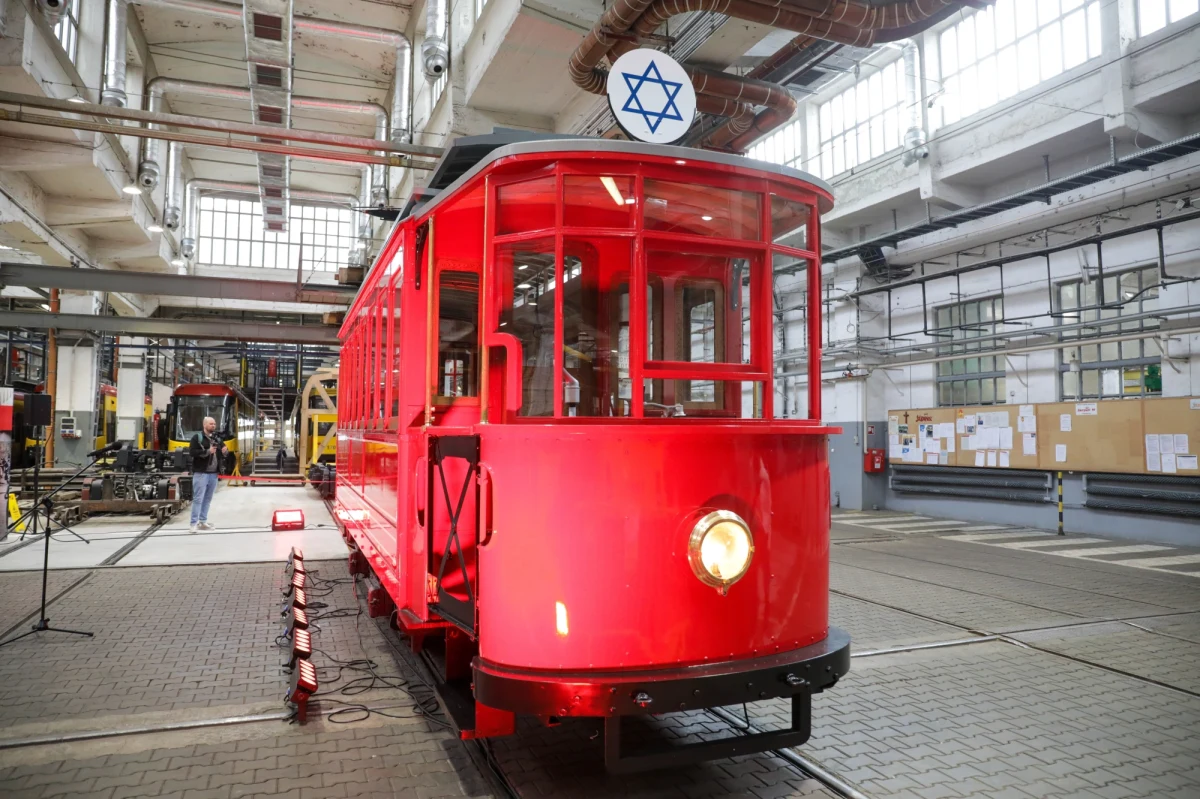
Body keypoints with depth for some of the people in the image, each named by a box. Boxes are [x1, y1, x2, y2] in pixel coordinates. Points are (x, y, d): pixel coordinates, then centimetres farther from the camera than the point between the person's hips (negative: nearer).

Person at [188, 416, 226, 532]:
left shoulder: (217, 439, 15)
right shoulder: (197, 437, -3)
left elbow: (224, 453, 20)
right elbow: (192, 452, -14)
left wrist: (225, 452, -4)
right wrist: (207, 451, -22)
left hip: (213, 473, 6)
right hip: (201, 473, -6)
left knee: (208, 499, 11)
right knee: (198, 498, -6)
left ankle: (203, 522, 18)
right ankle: (194, 523, -4)